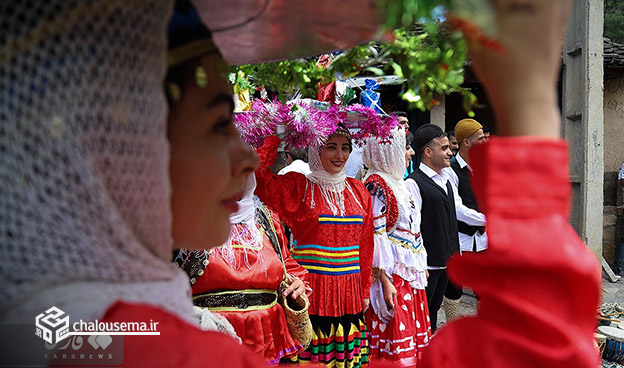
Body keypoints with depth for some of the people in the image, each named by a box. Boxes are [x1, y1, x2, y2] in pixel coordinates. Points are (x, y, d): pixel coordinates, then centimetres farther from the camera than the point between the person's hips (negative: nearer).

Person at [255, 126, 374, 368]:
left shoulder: (358, 191, 10)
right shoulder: (297, 186, -2)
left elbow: (365, 246, 13)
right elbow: (258, 174, -20)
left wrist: (365, 291, 13)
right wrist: (277, 137, -11)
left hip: (349, 292, 4)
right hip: (312, 290, -4)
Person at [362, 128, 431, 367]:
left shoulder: (396, 182, 14)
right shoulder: (376, 185, -15)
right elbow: (375, 237, -20)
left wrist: (422, 264, 20)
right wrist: (385, 282, -22)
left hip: (410, 273, 9)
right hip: (391, 275, -9)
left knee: (413, 335, 15)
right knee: (395, 342, -2)